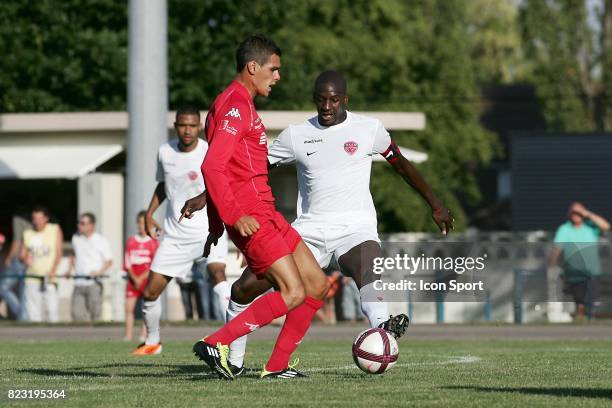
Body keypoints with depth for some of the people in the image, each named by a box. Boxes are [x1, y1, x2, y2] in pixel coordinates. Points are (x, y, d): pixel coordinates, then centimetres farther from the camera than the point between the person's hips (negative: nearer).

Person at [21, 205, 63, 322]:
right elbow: (22, 255, 15)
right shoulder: (27, 234, 14)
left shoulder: (55, 229, 6)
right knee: (32, 312, -3)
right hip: (32, 277, 3)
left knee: (51, 309, -13)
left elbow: (59, 251, -1)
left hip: (49, 277, -3)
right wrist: (25, 259, -10)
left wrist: (53, 270, -15)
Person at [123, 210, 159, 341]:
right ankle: (128, 336, -6)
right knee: (129, 307, -6)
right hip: (133, 280, 2)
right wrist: (134, 278, -6)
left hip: (148, 279, -2)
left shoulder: (153, 242, 2)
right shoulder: (131, 241, 10)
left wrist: (142, 278, -11)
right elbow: (127, 263, 7)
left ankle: (144, 335, -5)